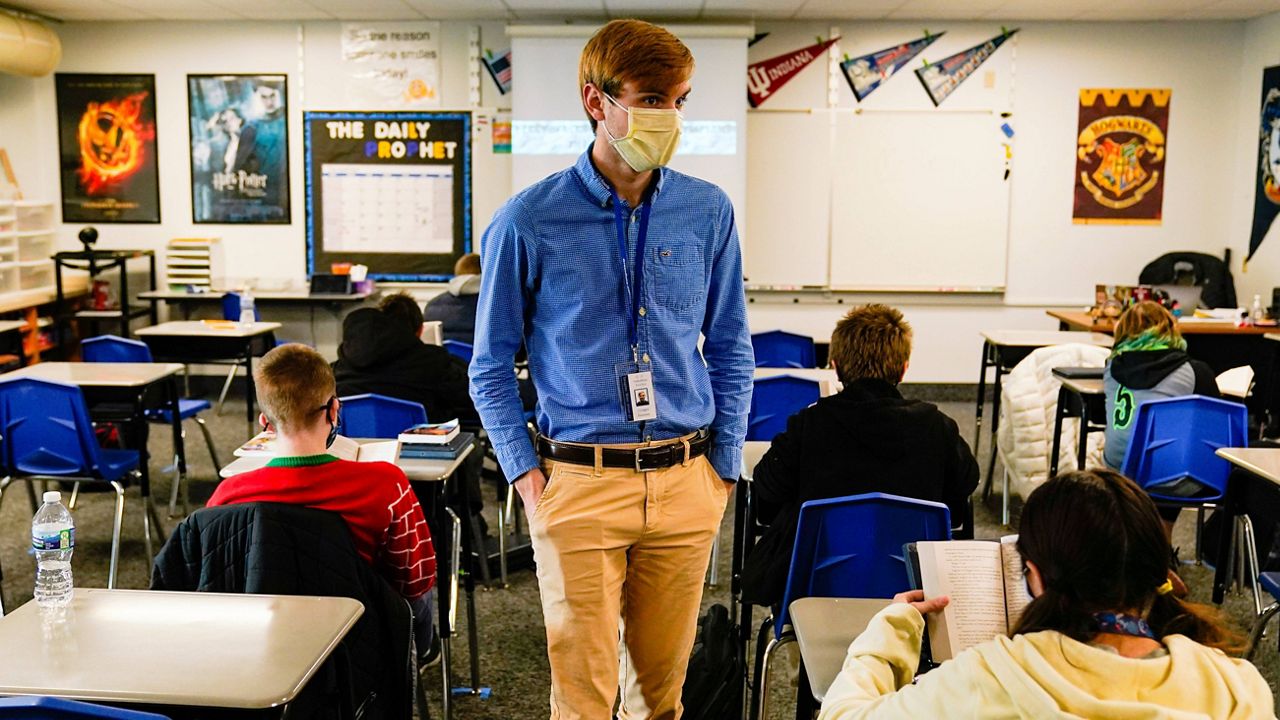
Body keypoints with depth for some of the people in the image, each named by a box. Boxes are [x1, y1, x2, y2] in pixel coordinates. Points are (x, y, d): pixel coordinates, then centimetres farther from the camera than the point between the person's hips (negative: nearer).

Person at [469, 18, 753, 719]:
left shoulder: (708, 212, 2)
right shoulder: (529, 222, -6)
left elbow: (731, 349, 10)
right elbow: (491, 367, 2)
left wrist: (725, 463, 5)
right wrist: (525, 473, -5)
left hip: (685, 483, 3)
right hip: (579, 482, -3)